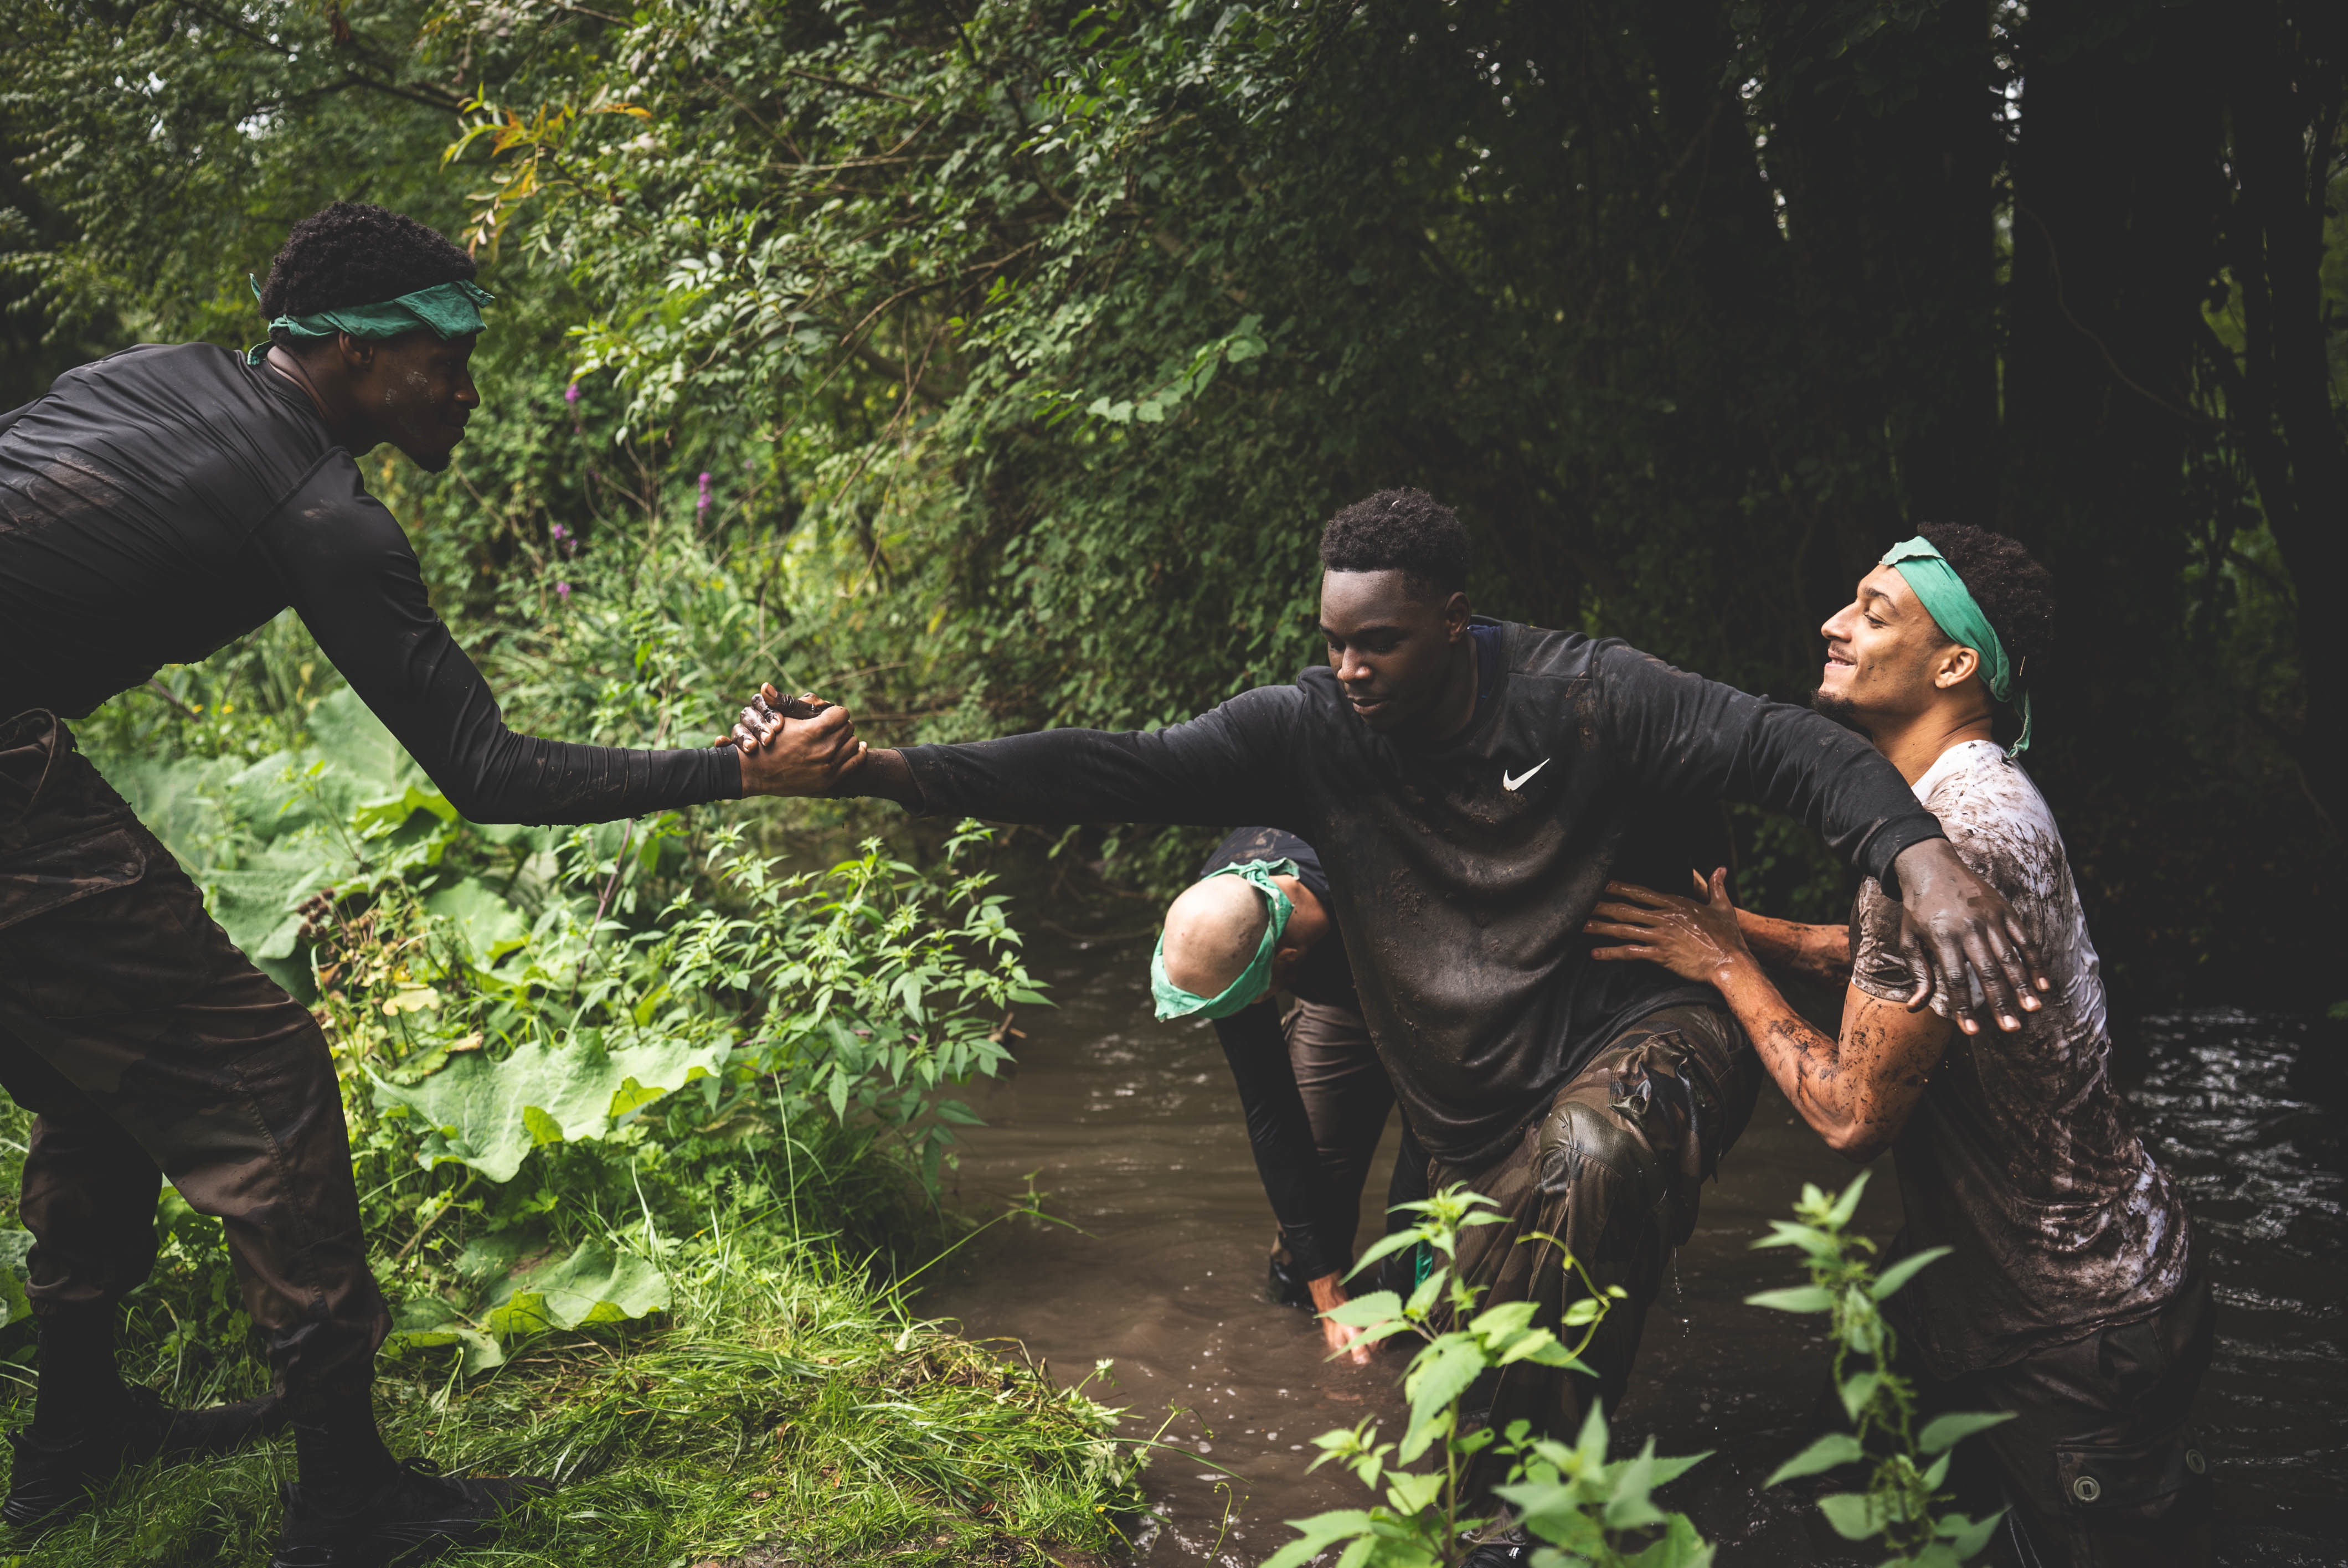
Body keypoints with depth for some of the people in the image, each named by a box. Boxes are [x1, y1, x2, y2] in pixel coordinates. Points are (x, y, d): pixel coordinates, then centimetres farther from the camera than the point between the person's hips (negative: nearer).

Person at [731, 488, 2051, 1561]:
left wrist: (1918, 851, -34)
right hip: (1487, 1124, 4)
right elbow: (1113, 772, -11)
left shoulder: (1580, 694, -11)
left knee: (1584, 1157, -36)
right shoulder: (1311, 733, -4)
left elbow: (1786, 745, -13)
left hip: (1647, 1033, -4)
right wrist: (891, 770, -22)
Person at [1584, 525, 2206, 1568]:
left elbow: (1854, 1112, -25)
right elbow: (1895, 957, 18)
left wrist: (1726, 967, -13)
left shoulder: (1952, 835, -29)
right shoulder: (1971, 795, 4)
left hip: (2077, 1334, -10)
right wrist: (1734, 925, 6)